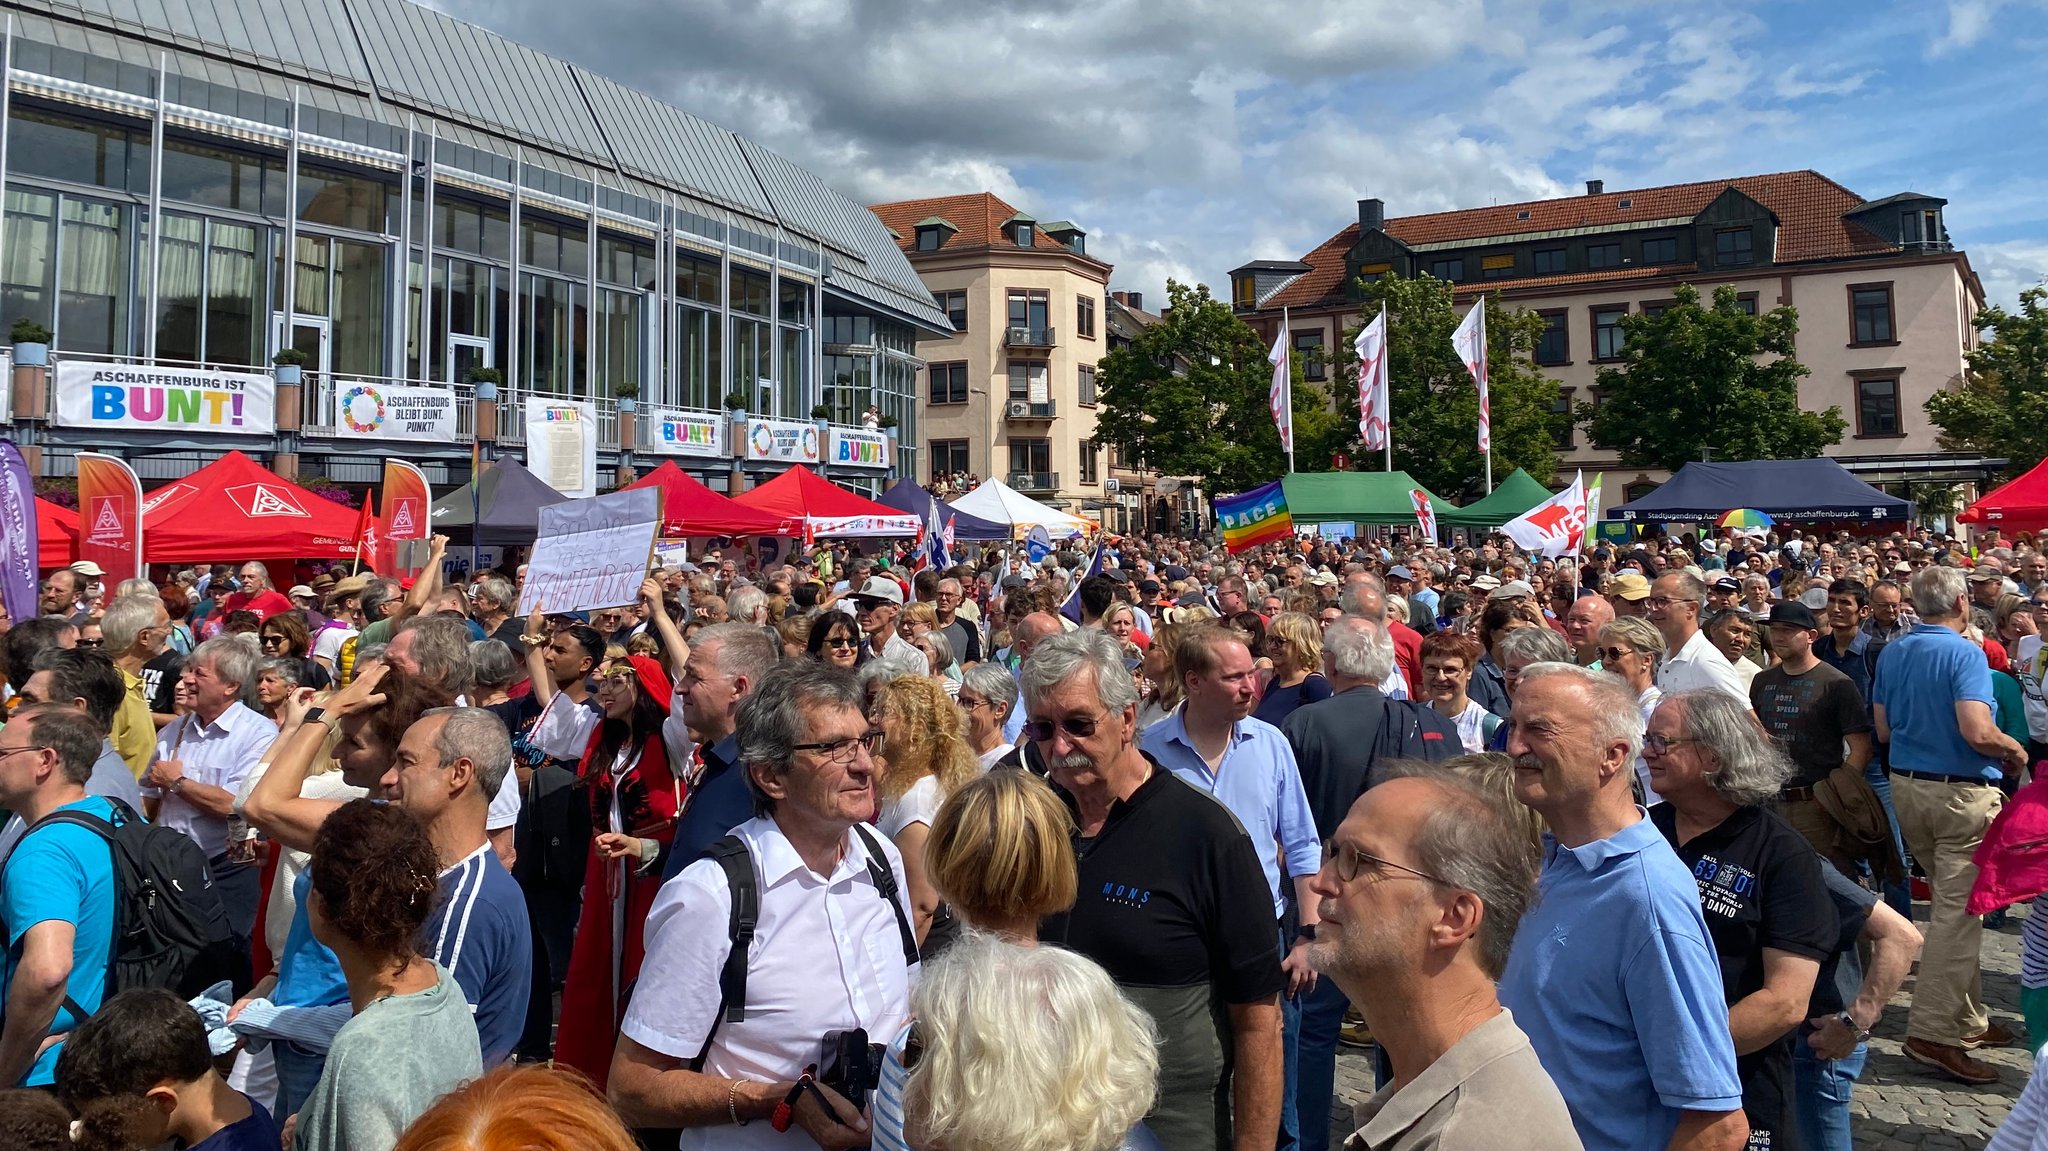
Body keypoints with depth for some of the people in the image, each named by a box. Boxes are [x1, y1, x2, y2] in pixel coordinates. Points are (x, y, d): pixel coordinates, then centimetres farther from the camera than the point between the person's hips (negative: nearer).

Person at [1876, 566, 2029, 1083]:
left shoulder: (1892, 653, 6)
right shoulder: (1965, 653, -15)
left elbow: (1883, 730, 10)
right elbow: (1978, 732, -25)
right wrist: (2016, 751, -6)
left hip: (1907, 785, 7)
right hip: (1962, 793, -7)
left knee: (1950, 904, 18)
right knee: (1958, 911, -4)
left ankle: (1966, 1017, 27)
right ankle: (1935, 1032, -4)